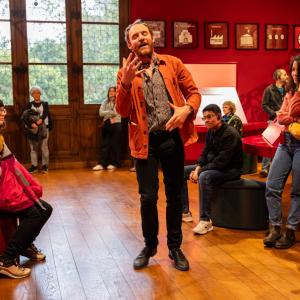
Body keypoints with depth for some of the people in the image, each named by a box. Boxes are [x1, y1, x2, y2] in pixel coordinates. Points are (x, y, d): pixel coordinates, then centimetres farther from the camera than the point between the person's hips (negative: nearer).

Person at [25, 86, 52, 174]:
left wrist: (41, 119, -31)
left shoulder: (45, 104, 6)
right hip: (32, 128, 2)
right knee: (33, 148, 5)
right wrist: (32, 123, -25)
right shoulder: (29, 105, 7)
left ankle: (45, 166, 5)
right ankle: (34, 166, 11)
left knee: (44, 147, -2)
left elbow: (46, 113, -10)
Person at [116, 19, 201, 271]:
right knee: (148, 197, -1)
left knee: (175, 195, 9)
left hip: (173, 138, 1)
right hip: (146, 141, -1)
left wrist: (187, 109, -15)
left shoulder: (173, 63, 5)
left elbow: (194, 92, 6)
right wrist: (126, 81, -20)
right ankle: (150, 246, 22)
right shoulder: (126, 73, 3)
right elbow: (123, 111, -5)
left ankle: (175, 247, 25)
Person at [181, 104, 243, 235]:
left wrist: (199, 171, -23)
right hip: (212, 166, 9)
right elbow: (205, 153, 9)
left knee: (205, 177, -38)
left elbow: (221, 162, -27)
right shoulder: (211, 132, 4)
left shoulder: (230, 134, -22)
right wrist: (197, 168, -11)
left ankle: (205, 221, -30)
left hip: (231, 169, -9)